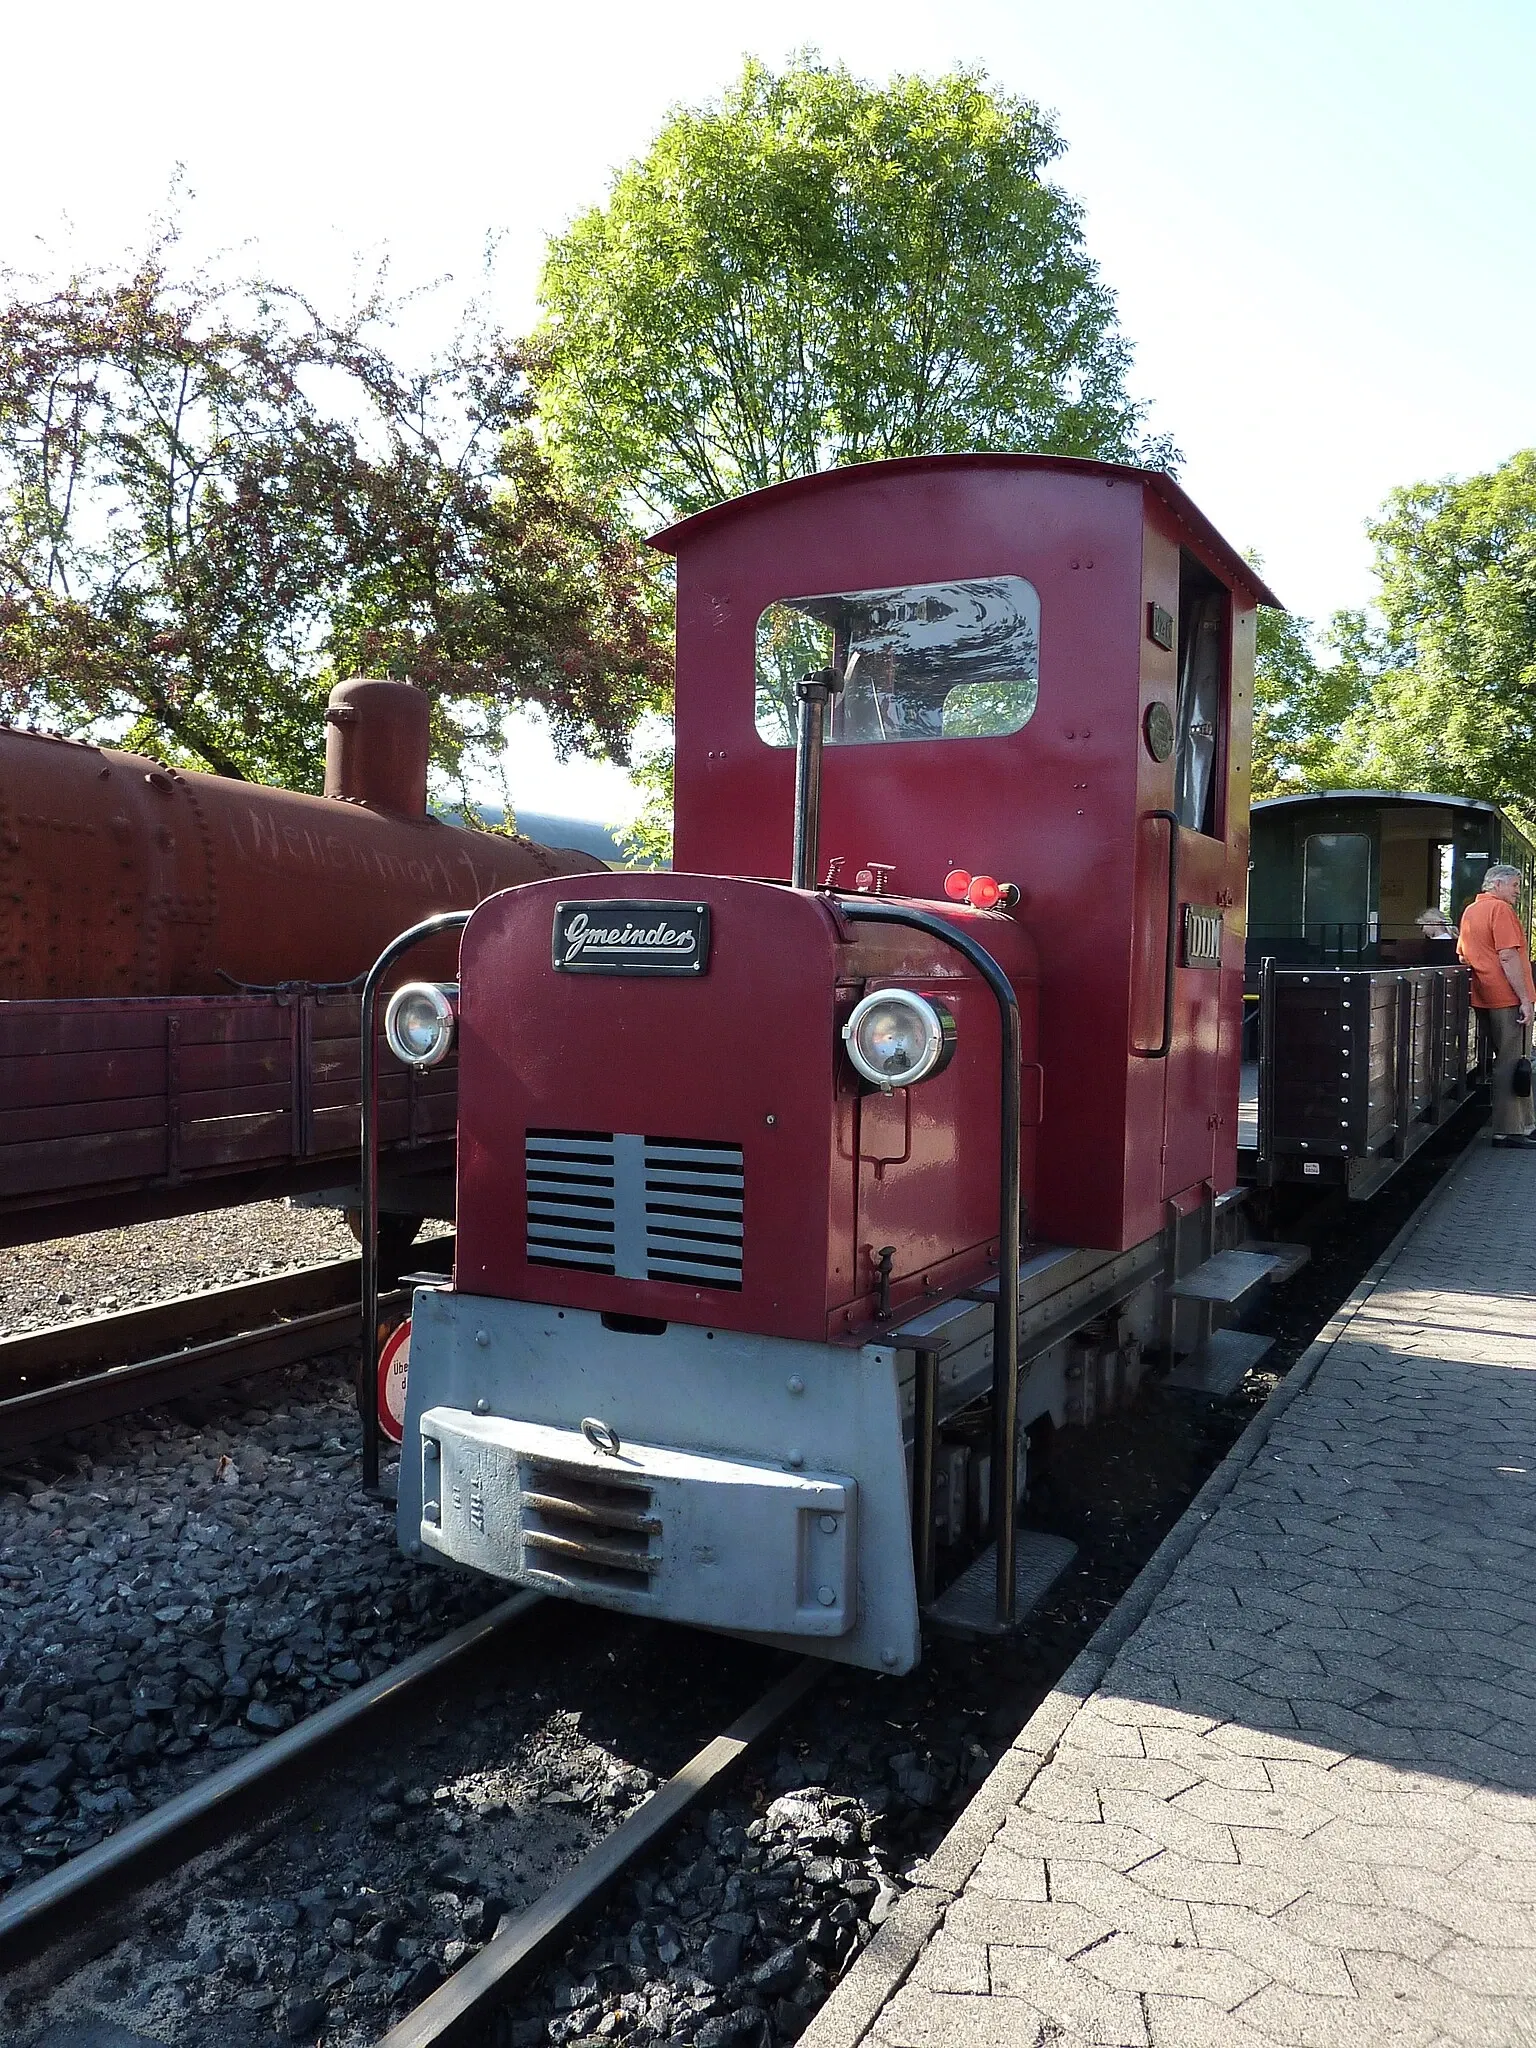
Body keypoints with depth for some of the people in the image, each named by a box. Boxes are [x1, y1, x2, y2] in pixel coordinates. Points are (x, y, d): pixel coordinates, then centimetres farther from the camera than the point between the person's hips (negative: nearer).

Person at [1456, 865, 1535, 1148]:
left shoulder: (1469, 911, 17)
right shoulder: (1500, 909, -10)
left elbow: (1462, 955, 24)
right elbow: (1508, 957, -18)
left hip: (1483, 997, 9)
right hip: (1507, 997, -9)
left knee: (1504, 1061, 14)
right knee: (1510, 1064, -5)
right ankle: (1508, 1131, -3)